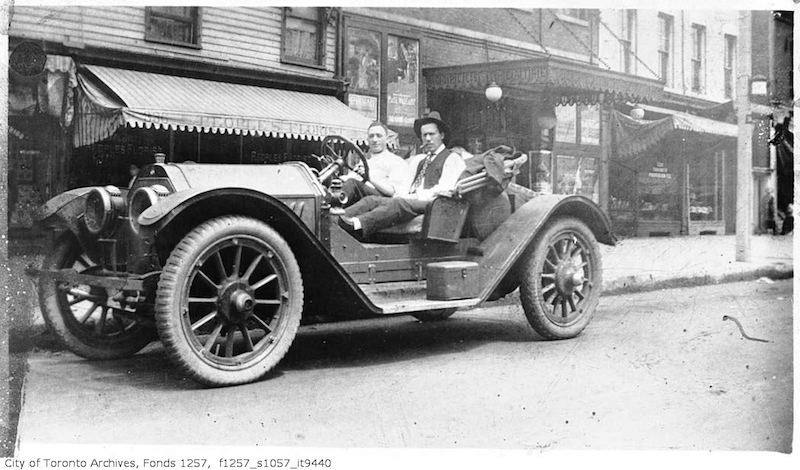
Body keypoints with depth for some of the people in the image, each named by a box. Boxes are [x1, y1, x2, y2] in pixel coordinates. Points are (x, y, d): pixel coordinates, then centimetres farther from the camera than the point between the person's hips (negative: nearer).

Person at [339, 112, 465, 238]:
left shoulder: (452, 159, 7)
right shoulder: (417, 160, 29)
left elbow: (445, 190, -7)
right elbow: (405, 187, 20)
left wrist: (416, 197, -14)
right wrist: (400, 194, -4)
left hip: (428, 204, -7)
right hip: (407, 201, 7)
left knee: (397, 204, -35)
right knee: (372, 200, -17)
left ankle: (359, 225, -56)